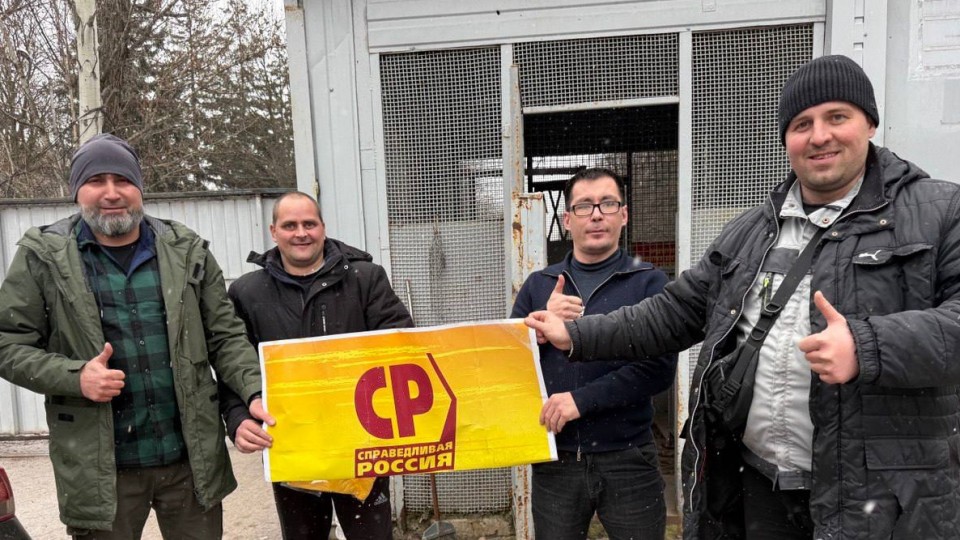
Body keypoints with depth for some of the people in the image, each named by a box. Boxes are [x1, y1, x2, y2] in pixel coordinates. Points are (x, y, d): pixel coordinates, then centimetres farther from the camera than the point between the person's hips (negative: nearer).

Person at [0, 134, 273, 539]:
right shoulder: (43, 256, -2)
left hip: (193, 458, 2)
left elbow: (226, 337, 5)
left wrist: (255, 394, -11)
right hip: (99, 468, -1)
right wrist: (76, 376, -16)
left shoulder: (187, 251, 3)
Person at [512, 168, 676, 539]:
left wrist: (582, 399, -18)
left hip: (628, 459, -2)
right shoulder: (539, 285, 6)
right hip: (554, 460, 2)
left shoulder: (648, 282, -2)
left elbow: (659, 368, -12)